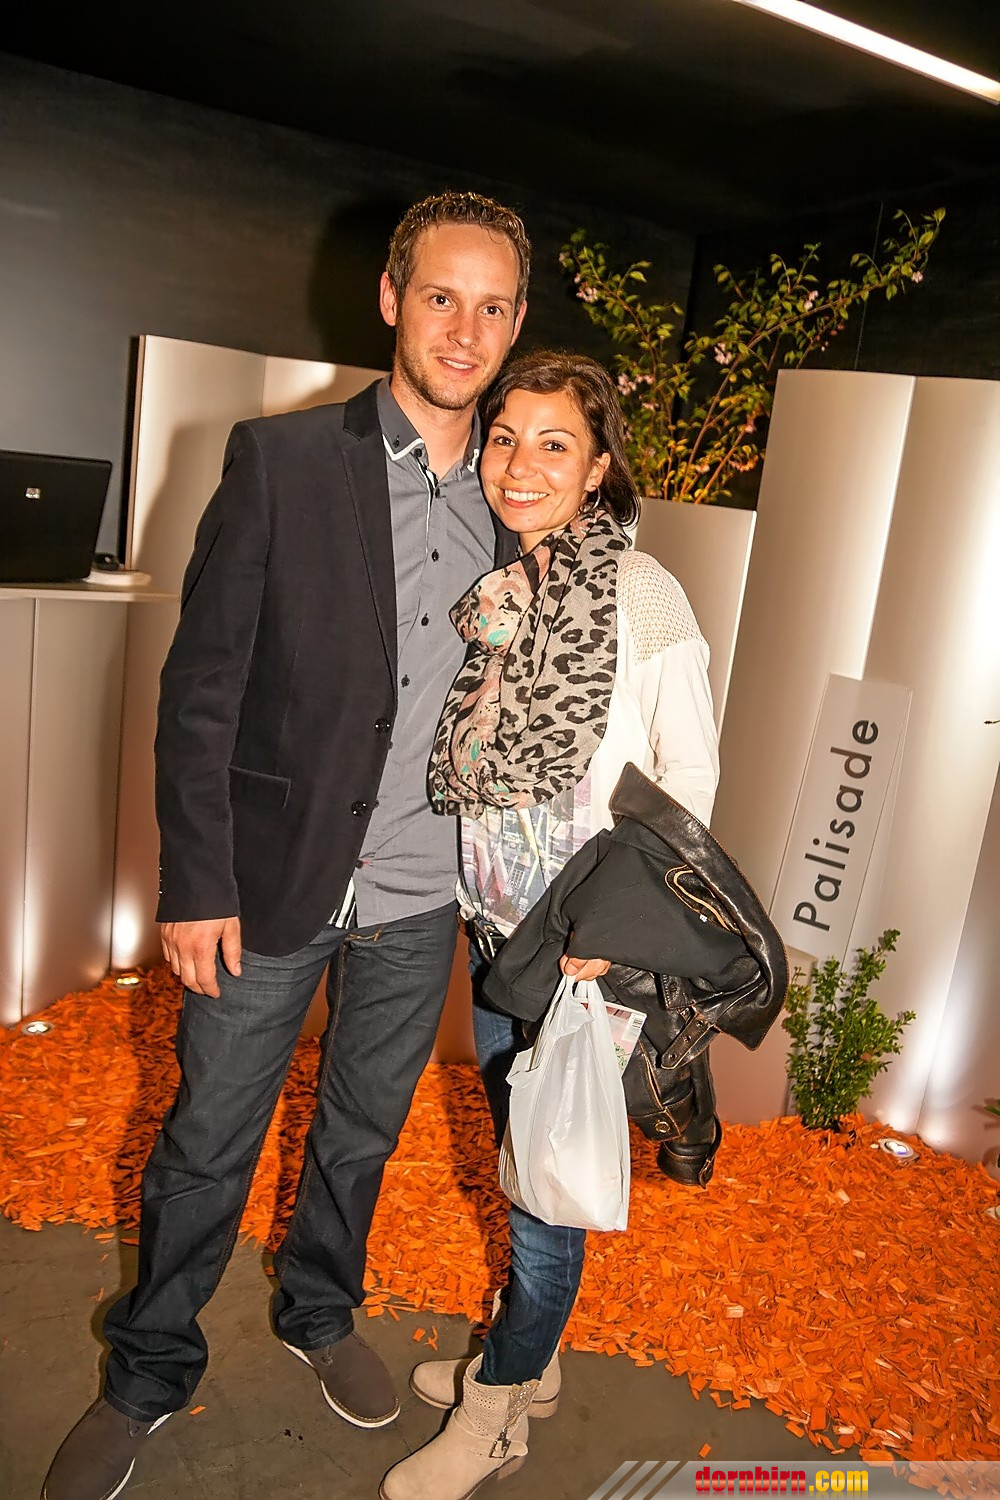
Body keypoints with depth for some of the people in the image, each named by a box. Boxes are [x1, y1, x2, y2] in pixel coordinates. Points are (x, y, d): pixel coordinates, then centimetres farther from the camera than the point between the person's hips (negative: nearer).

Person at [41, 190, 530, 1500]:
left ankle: (319, 1314, 50)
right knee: (209, 1141, 14)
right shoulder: (281, 460, -8)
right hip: (273, 878, -2)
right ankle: (147, 1377, 40)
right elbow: (201, 687, -9)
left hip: (424, 895, 3)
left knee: (363, 1128, 22)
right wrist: (195, 883, -10)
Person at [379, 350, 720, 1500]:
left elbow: (689, 781, -12)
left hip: (592, 942, -6)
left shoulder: (643, 596, -14)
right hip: (494, 923, 6)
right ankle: (528, 1363, 45)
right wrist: (470, 889, 7)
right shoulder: (490, 589, 4)